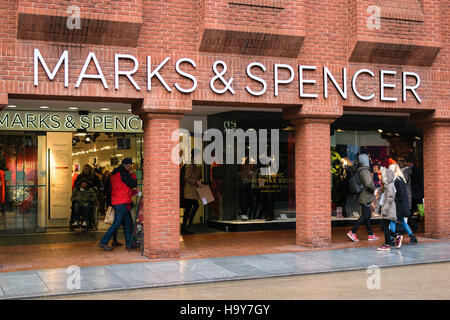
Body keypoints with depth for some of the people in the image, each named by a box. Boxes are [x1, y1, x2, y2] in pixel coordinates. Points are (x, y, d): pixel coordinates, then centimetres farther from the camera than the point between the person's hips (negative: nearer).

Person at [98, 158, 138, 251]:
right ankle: (103, 242, -3)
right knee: (117, 223, -7)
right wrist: (132, 175, 4)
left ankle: (129, 244, 15)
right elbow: (133, 184, -11)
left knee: (128, 222, 12)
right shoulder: (123, 173, -14)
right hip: (121, 202, -10)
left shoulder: (115, 173, 15)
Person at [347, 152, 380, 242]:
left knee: (367, 216, 13)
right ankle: (352, 232, -7)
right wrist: (374, 189, -12)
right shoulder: (365, 171, -18)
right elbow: (368, 184, -28)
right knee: (365, 216, -6)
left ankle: (370, 235, 18)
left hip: (364, 197, 10)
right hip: (366, 198, -10)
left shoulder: (359, 170, 11)